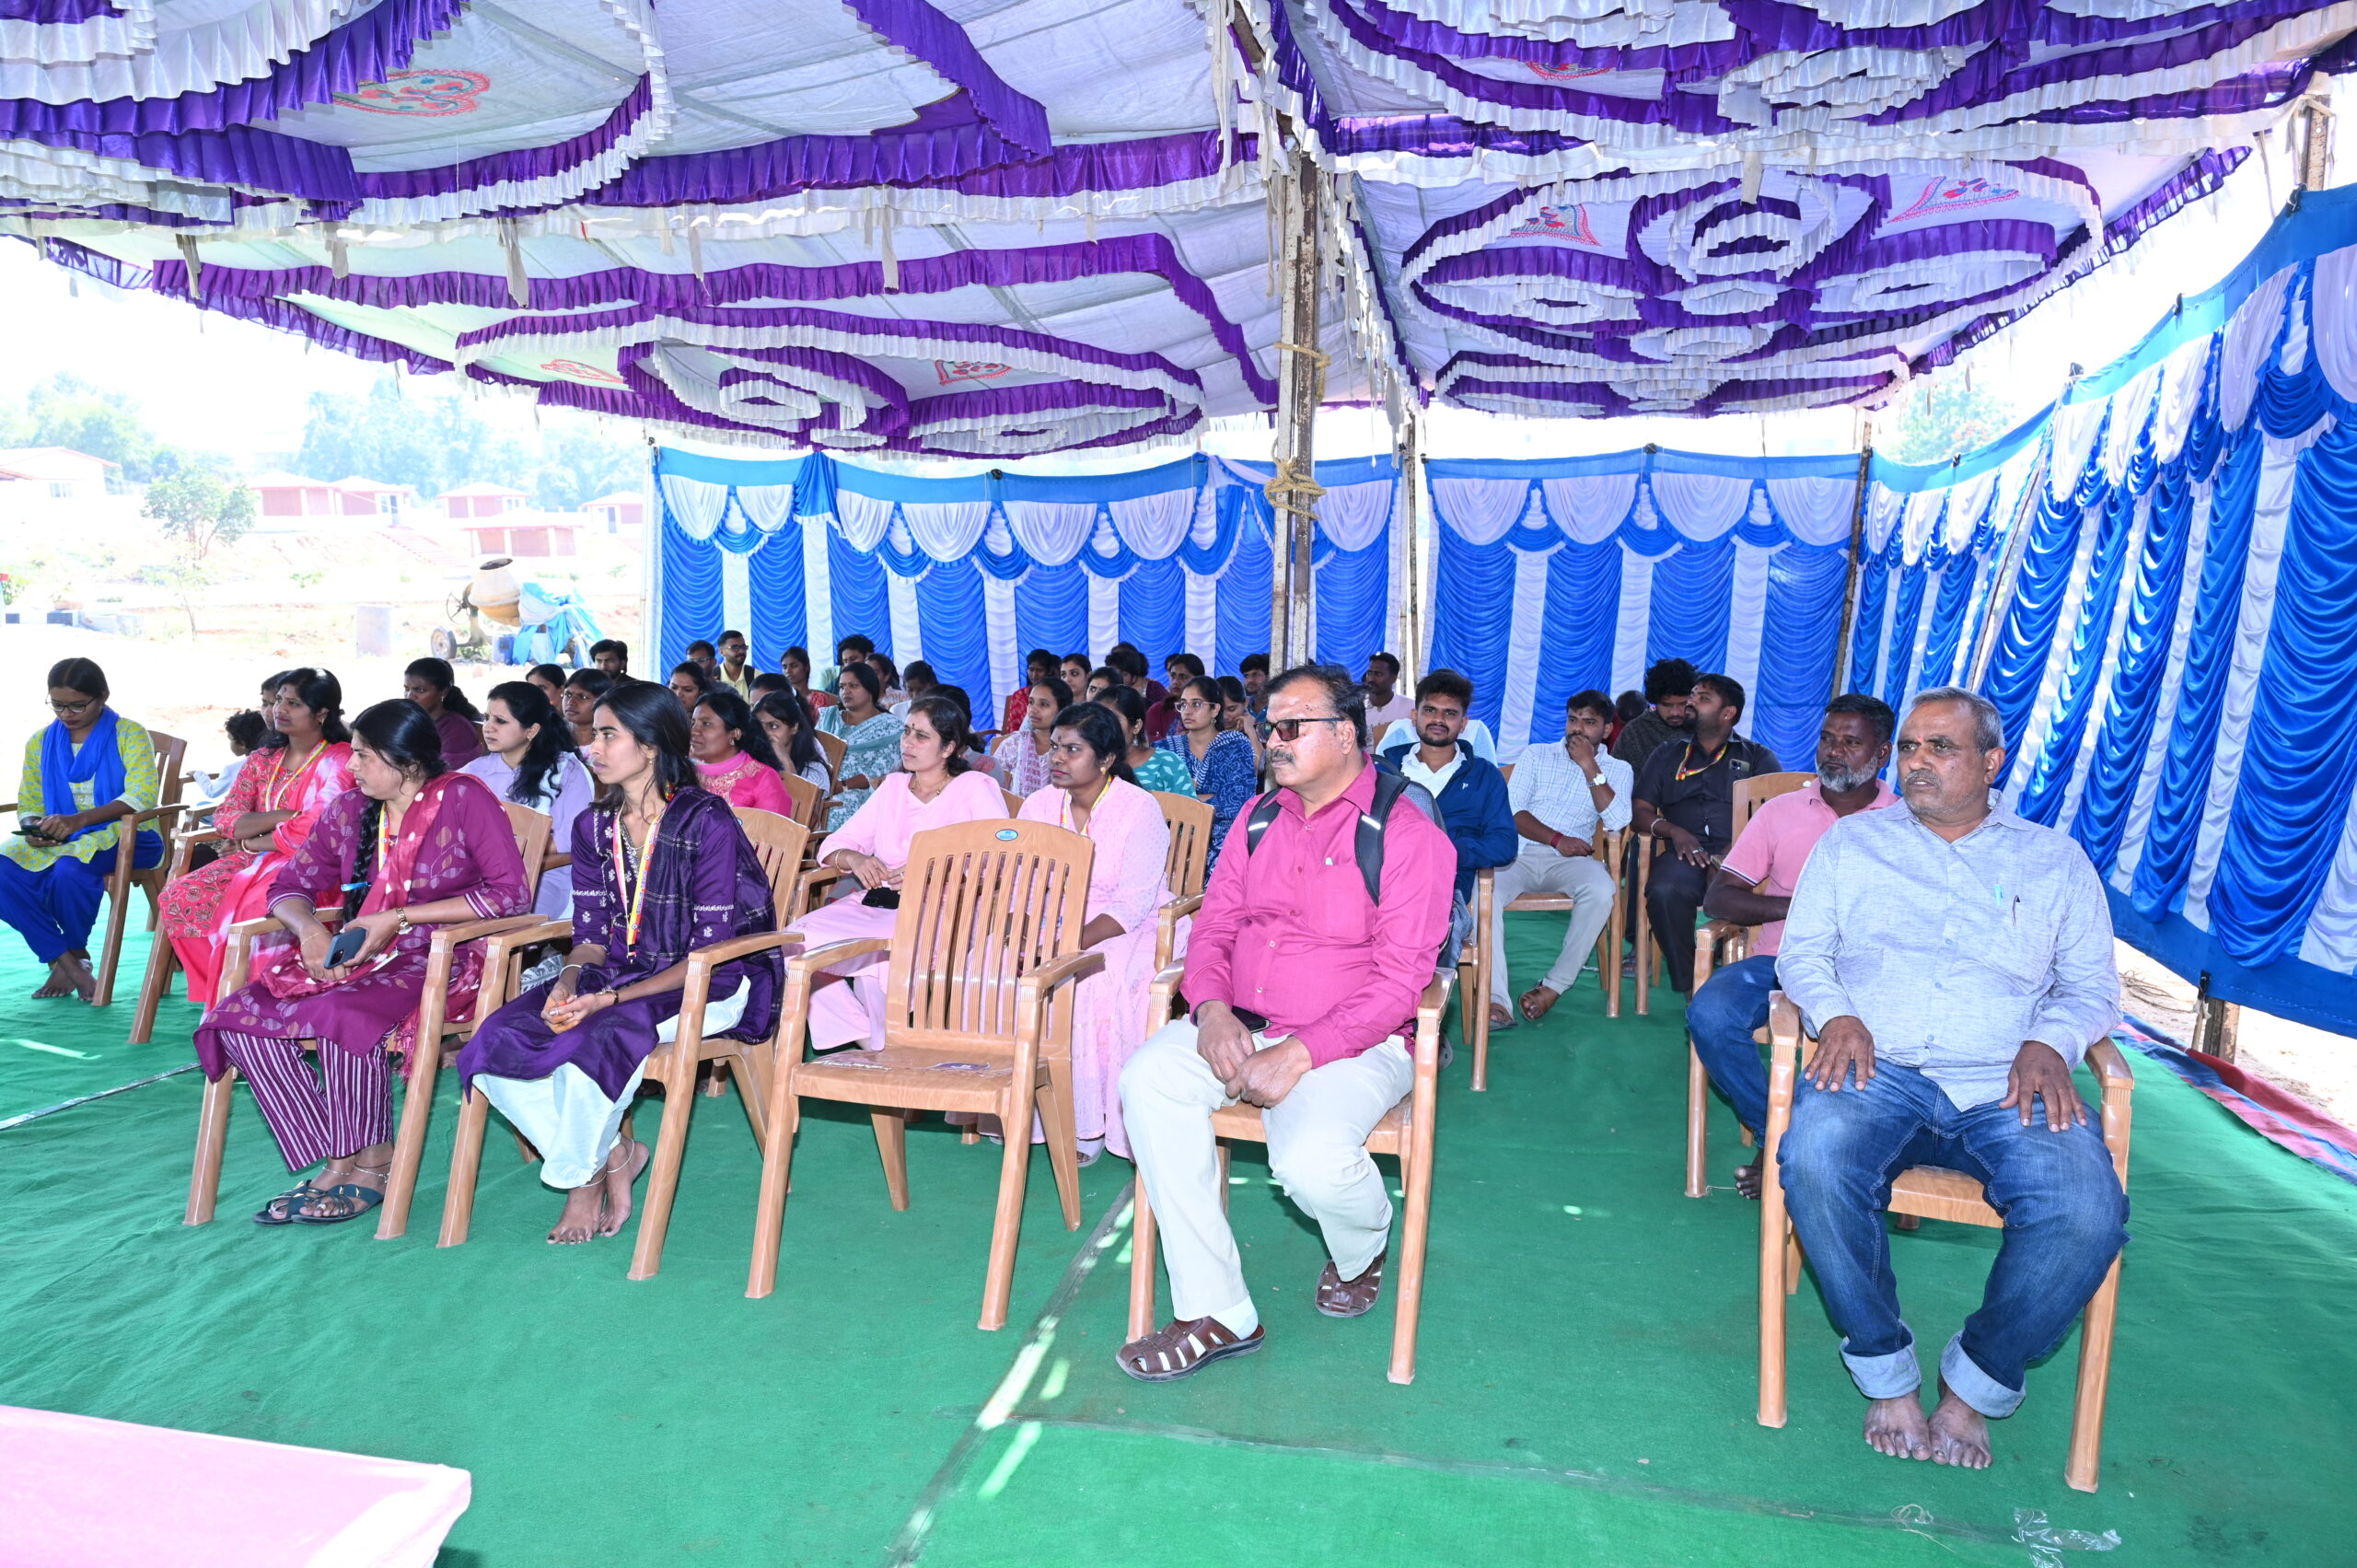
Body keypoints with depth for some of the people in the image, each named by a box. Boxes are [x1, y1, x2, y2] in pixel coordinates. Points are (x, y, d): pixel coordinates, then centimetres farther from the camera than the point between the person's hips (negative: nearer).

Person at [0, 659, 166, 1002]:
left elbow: (142, 796, -14)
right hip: (57, 843, 5)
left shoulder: (129, 735, -1)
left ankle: (77, 954, -6)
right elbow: (28, 804, 13)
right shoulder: (41, 741, 15)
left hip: (124, 839, -5)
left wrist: (80, 820, -29)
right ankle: (64, 962, -16)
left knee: (69, 870, -35)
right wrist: (33, 830, -12)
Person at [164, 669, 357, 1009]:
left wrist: (248, 843, -5)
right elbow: (225, 819, 5)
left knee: (252, 908, -34)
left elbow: (316, 831, -17)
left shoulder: (339, 760, -6)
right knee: (177, 898, -13)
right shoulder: (263, 759, 16)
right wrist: (285, 815, -13)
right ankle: (218, 996, -4)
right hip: (256, 864, 7)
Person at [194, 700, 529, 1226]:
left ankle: (372, 1163, -11)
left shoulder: (463, 799, -8)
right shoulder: (349, 808, 10)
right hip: (361, 960, 7)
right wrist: (309, 928, -8)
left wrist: (400, 917, -16)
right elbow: (290, 884, 17)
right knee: (239, 1016, -12)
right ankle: (336, 1163, -7)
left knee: (345, 1015, -33)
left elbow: (511, 893, -16)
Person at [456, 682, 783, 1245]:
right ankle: (612, 1155, 0)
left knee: (598, 1038, -34)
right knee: (498, 1039, -18)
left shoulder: (706, 822, -14)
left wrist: (613, 998, -25)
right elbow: (591, 935, 9)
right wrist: (567, 983, -14)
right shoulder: (593, 827, 7)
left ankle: (581, 1175, -3)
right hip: (619, 974, 7)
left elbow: (710, 951, -16)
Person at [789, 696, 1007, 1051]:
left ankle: (886, 1048, -11)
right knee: (797, 941, -19)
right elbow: (833, 844, 19)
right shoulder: (892, 786, 22)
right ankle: (869, 1044, -8)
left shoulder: (975, 788, 5)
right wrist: (855, 859, -6)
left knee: (878, 955, -35)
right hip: (875, 903, 6)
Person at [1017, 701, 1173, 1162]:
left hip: (1130, 930, -5)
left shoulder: (1139, 809, -11)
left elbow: (1131, 906, -17)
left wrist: (1073, 944, -30)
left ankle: (1091, 1121, -19)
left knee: (1092, 984, -35)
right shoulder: (1038, 806, 7)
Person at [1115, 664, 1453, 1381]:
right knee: (1147, 1080, -23)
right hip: (1239, 1026, 5)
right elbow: (1213, 925, 12)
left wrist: (1298, 1055, -22)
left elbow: (1400, 980, -13)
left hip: (1354, 1041, -5)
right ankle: (1217, 1313, -14)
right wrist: (1213, 1009, -10)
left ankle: (1361, 1250, 11)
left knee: (1311, 1159, -32)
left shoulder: (1407, 833, -8)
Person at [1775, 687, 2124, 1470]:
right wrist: (1836, 1014, -9)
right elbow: (1802, 951, 12)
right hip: (1878, 1069, -1)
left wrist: (2049, 1042, -7)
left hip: (2007, 1084, 1)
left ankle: (1976, 1382, -4)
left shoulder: (2055, 860, 18)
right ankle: (1887, 1373, -11)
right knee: (1816, 1162, -34)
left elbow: (2092, 986, 14)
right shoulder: (1852, 840, 16)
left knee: (2088, 1210, -29)